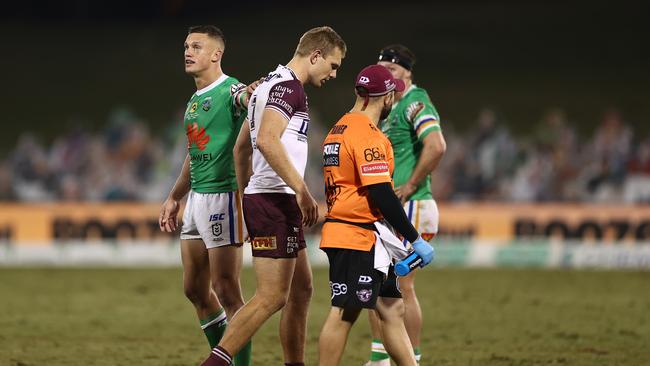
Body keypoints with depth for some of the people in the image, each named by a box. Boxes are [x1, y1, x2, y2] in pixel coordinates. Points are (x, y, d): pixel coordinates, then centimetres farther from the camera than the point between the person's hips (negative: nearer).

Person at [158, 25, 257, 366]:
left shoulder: (231, 91, -11)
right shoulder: (194, 101, 16)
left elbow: (248, 99, -35)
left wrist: (254, 94, -58)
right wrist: (174, 198, 28)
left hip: (223, 196, -9)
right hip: (196, 198, 9)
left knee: (226, 291, -7)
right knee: (195, 289, 13)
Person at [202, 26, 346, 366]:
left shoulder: (271, 84, 20)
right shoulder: (289, 87, -12)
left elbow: (241, 147, 25)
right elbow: (267, 140, -26)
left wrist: (246, 194, 28)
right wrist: (302, 190, -24)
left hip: (259, 197, 11)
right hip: (275, 200, -11)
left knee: (301, 290, 14)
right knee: (272, 297, -12)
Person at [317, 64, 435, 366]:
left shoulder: (338, 129, 16)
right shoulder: (368, 134, -14)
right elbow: (381, 194, -19)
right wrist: (415, 239, -14)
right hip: (358, 236, -10)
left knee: (392, 309, 11)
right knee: (344, 314, -7)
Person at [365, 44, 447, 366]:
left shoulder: (416, 103, -12)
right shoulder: (386, 108, 17)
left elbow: (436, 146, -28)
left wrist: (410, 186, -22)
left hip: (408, 207, -10)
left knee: (402, 286, -9)